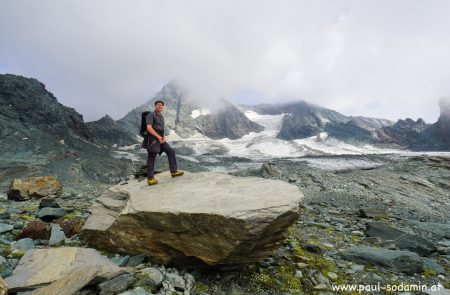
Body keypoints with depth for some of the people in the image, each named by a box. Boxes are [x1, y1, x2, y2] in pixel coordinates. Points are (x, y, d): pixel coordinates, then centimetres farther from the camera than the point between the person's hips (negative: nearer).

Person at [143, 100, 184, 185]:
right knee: (151, 158, -4)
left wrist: (163, 137, 2)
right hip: (152, 139, -8)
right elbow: (149, 128, -16)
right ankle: (150, 178, 4)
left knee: (171, 151, 2)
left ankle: (174, 171, 6)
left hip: (160, 139, 8)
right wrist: (159, 137, -18)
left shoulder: (161, 117, 19)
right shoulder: (151, 114, -5)